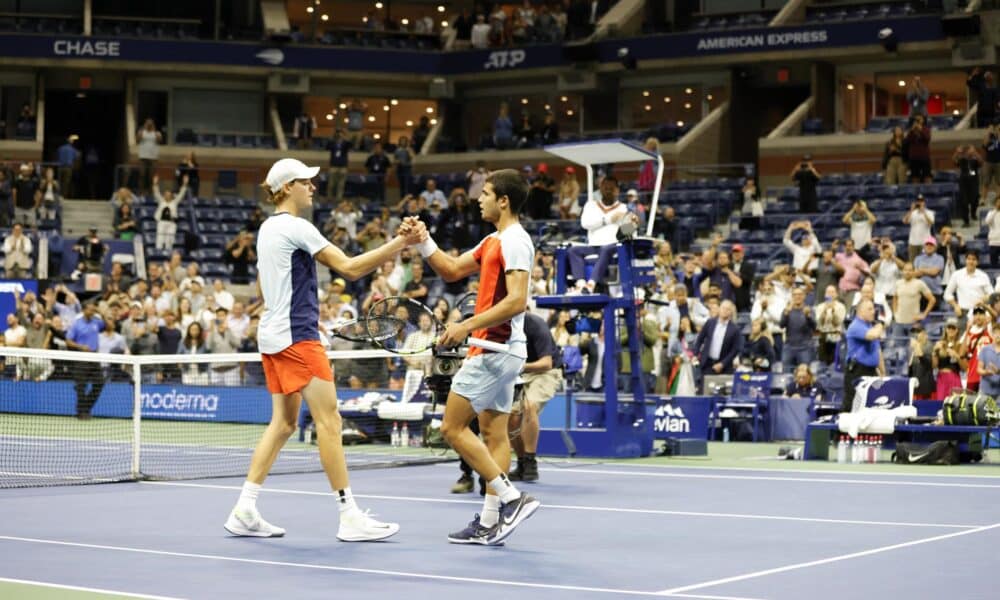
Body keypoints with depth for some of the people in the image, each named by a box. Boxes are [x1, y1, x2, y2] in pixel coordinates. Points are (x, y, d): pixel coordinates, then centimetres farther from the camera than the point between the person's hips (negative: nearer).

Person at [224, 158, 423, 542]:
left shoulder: (268, 228, 16)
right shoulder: (296, 227, -13)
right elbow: (350, 267, -19)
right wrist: (401, 243, -21)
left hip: (273, 335, 10)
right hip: (296, 337, -10)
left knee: (283, 423, 11)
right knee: (328, 421, -9)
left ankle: (245, 511, 8)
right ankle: (350, 517, -9)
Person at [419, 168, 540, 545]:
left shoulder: (514, 241, -14)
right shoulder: (494, 241, 16)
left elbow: (516, 301, -24)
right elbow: (451, 270, 22)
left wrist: (467, 325, -25)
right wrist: (423, 241, 9)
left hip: (495, 349, -10)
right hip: (499, 349, 10)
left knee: (452, 427, -7)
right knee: (494, 434, 8)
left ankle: (512, 498, -9)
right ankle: (490, 522, 9)